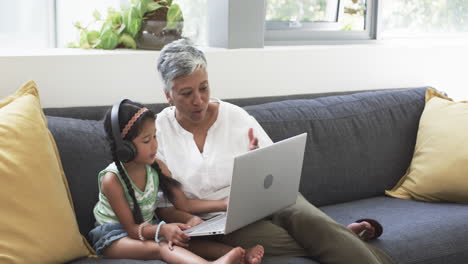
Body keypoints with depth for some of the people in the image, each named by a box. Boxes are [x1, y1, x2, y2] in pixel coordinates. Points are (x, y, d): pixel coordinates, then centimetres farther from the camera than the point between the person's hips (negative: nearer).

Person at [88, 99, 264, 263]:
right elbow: (132, 228, -19)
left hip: (147, 229, 7)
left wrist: (225, 204, -7)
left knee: (183, 240, -23)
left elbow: (183, 203, 3)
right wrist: (162, 230, -38)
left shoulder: (156, 166, -2)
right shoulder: (112, 179, -21)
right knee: (161, 246, -35)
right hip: (115, 236, -7)